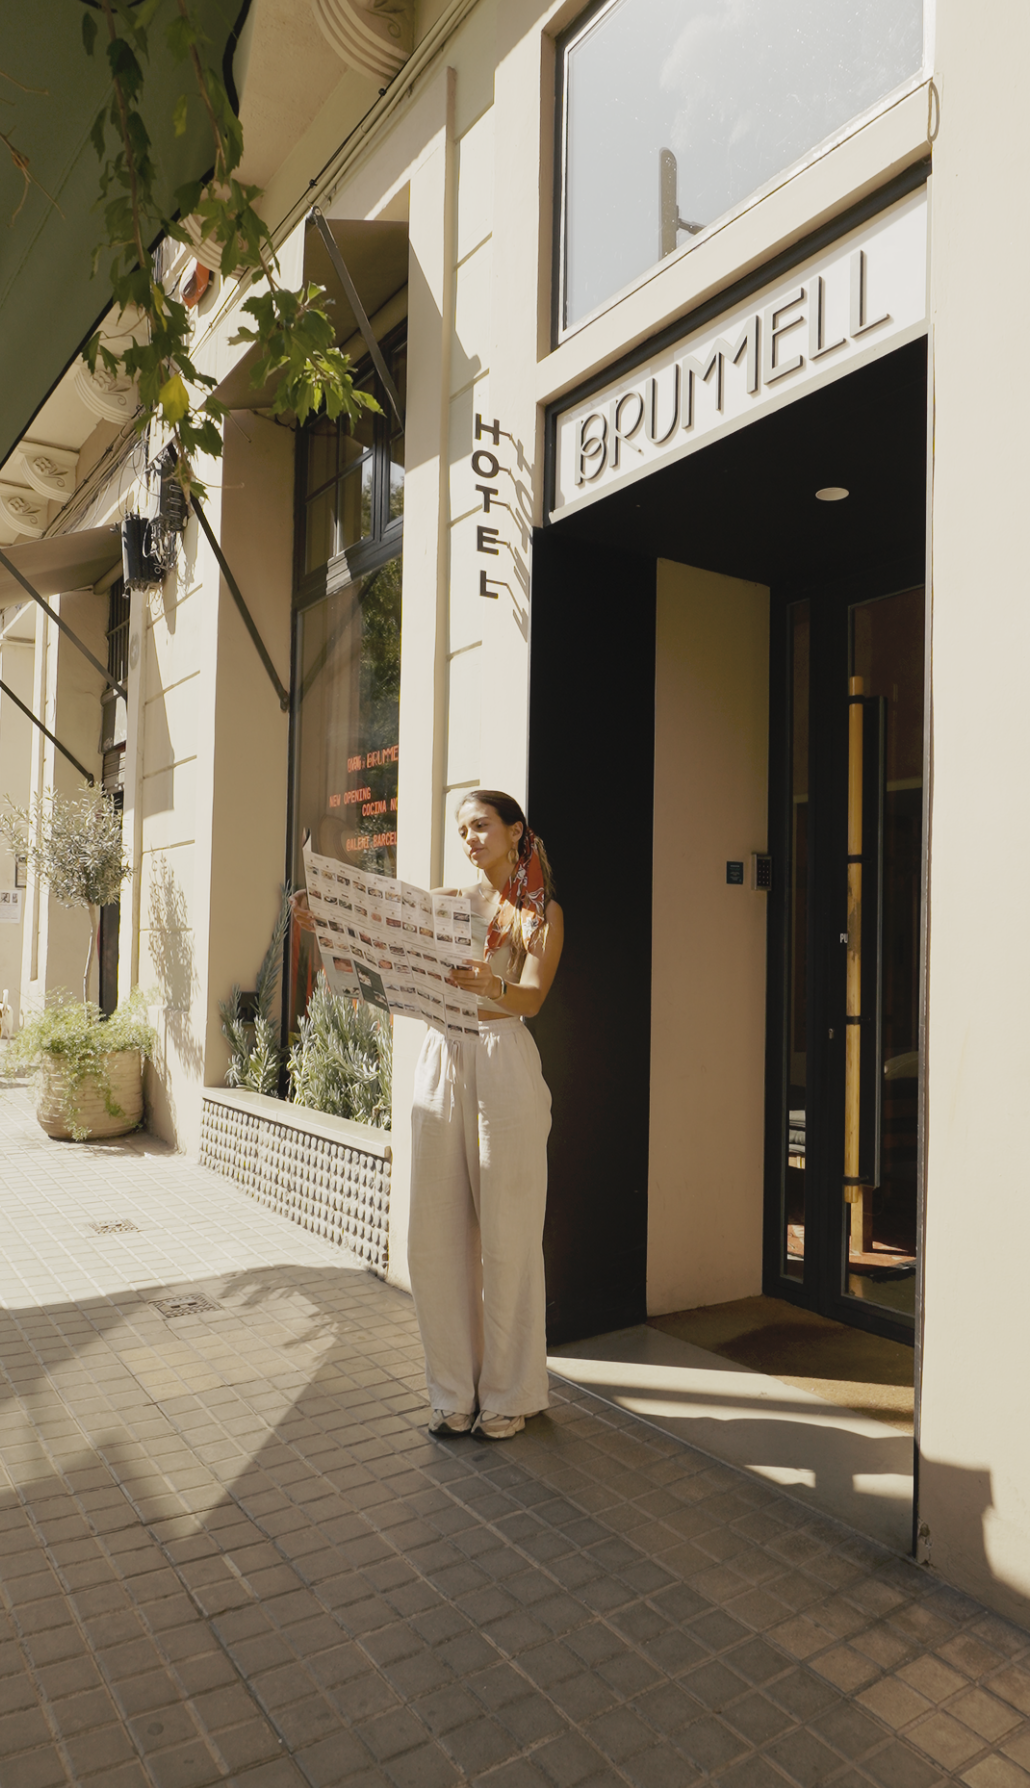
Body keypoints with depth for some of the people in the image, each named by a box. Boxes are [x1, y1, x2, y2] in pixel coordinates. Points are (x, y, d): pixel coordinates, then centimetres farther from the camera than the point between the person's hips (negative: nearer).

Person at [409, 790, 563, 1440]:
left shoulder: (540, 911, 4)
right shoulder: (449, 902, 18)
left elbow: (532, 996, -12)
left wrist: (492, 986, -34)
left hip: (503, 1064, -4)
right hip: (441, 1060, 4)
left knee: (506, 1237, 0)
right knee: (435, 1235, 5)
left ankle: (508, 1394, 17)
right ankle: (456, 1390, 21)